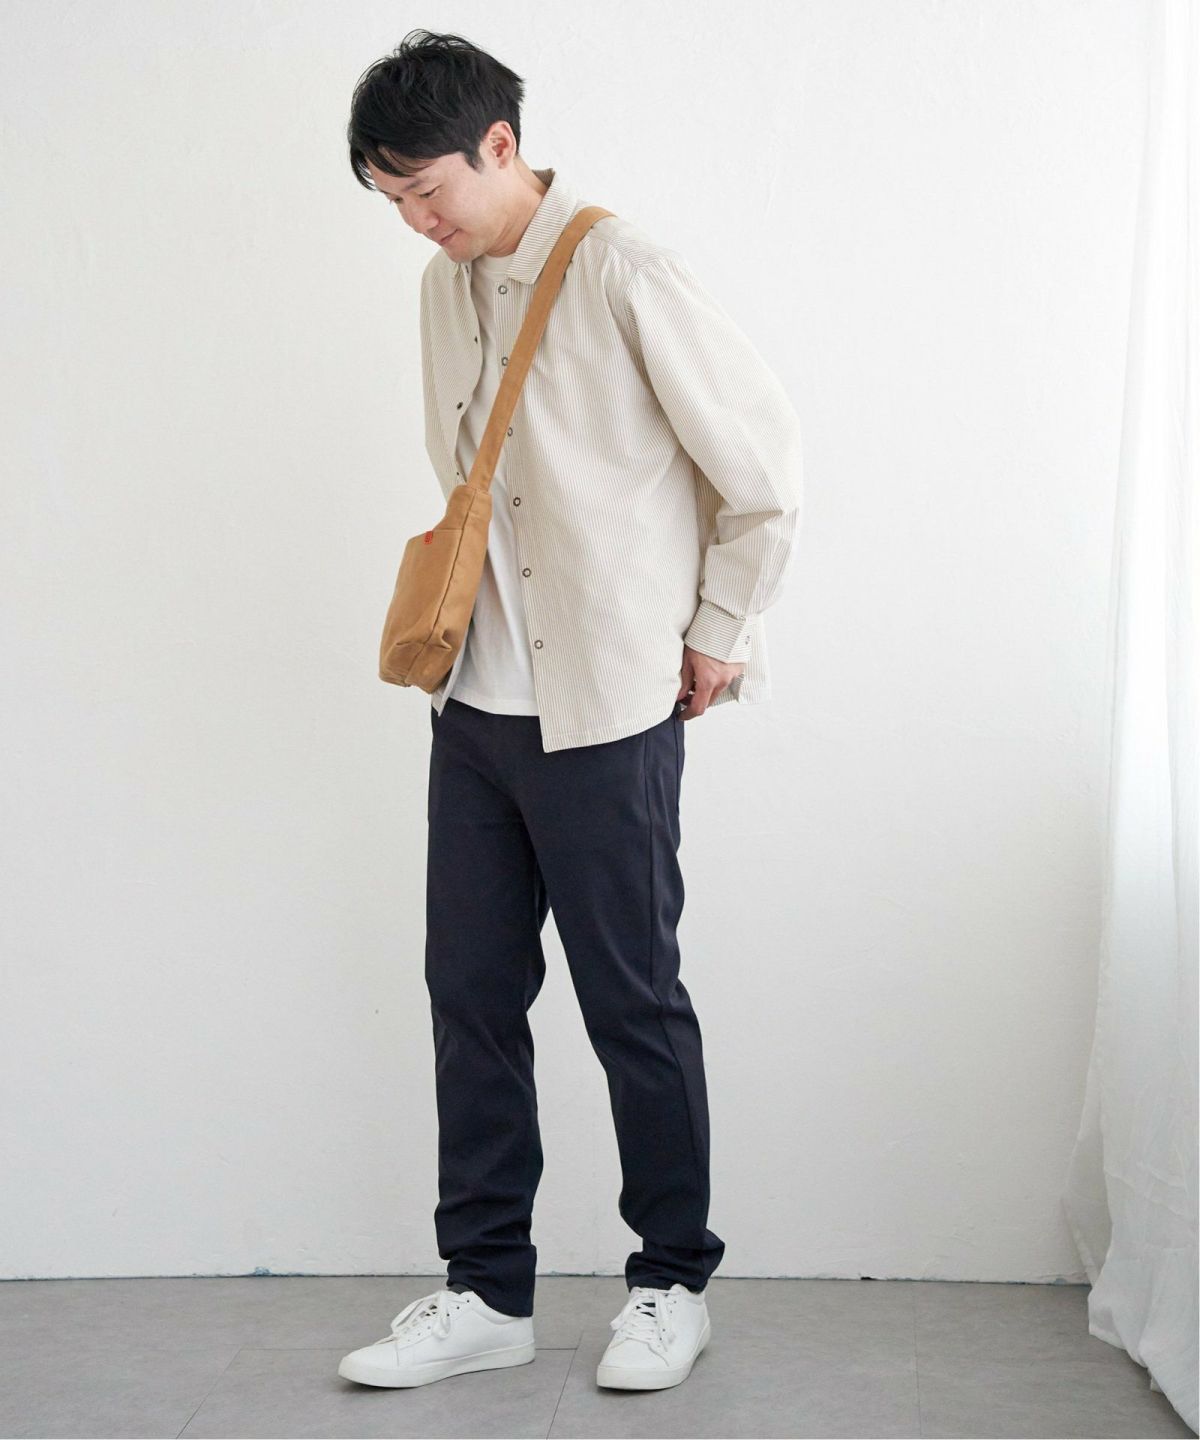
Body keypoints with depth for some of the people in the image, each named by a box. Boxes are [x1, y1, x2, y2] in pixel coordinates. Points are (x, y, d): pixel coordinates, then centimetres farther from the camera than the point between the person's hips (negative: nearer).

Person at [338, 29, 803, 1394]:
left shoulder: (623, 271, -14)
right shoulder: (447, 286, 9)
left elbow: (762, 461, -12)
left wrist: (717, 636, -5)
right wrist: (460, 613, 14)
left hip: (605, 715, -7)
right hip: (476, 704, 7)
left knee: (632, 1003, 5)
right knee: (470, 995, 10)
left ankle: (673, 1282, 22)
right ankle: (486, 1291, 22)